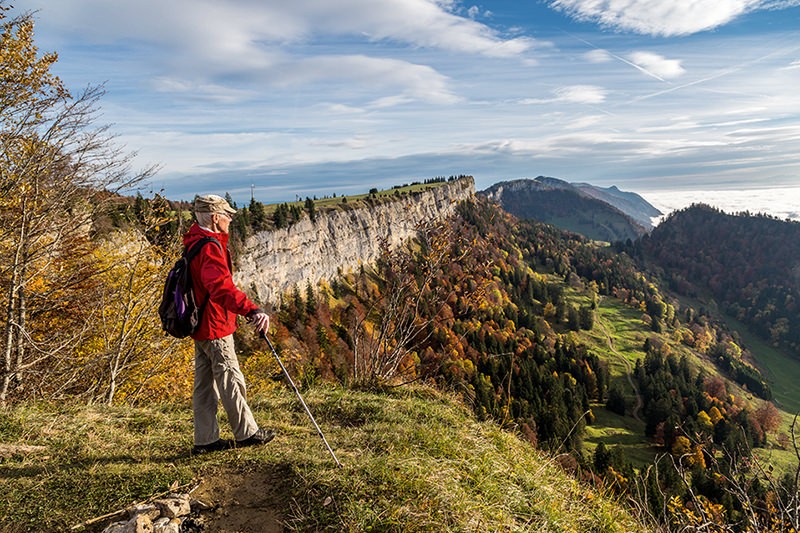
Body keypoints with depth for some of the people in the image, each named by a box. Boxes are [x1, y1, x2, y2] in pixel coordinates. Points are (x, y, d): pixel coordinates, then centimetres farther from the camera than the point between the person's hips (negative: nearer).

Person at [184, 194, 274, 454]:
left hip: (200, 325, 10)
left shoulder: (195, 241, 9)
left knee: (205, 383, 14)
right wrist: (252, 310, -52)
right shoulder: (210, 247, -23)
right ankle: (246, 432, 17)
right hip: (214, 327, -10)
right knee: (231, 381, 3)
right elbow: (221, 286, -40)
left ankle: (205, 439, 23)